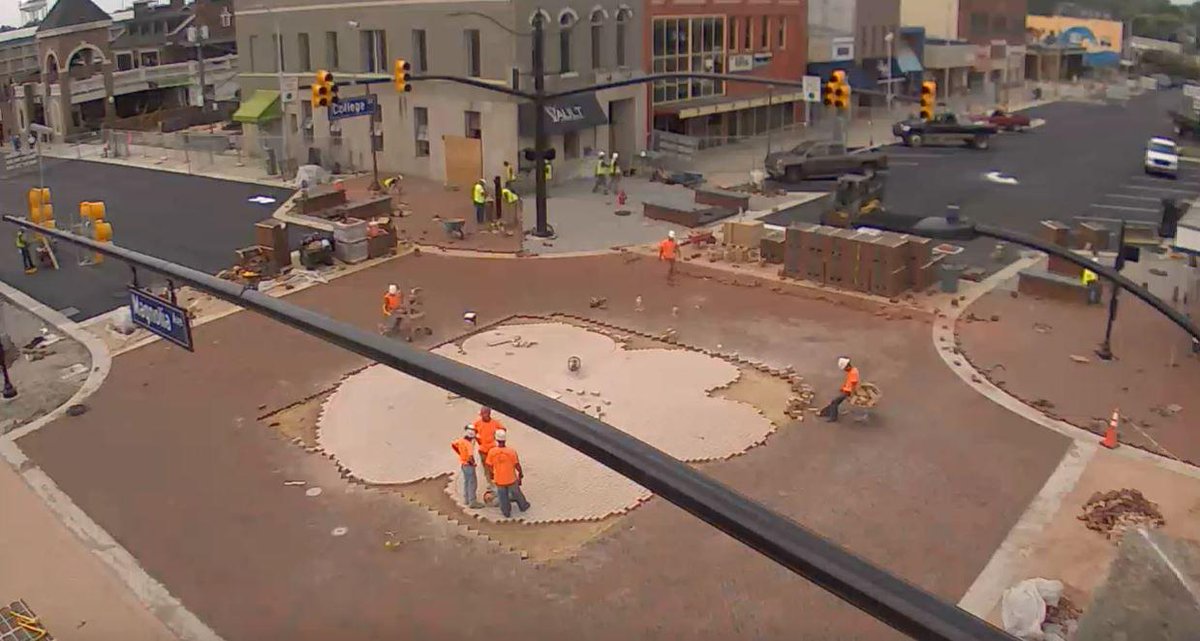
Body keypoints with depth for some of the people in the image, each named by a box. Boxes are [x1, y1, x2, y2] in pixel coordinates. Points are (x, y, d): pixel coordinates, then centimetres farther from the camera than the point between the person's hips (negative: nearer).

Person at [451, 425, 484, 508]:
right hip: (469, 465, -9)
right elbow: (470, 456, -37)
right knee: (472, 483, 3)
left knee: (466, 482, 23)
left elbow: (453, 445, 11)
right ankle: (472, 502, 10)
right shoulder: (469, 444, -29)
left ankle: (466, 500, 35)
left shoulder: (461, 441, -4)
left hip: (463, 463, 9)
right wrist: (473, 462, -17)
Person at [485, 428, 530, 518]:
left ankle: (506, 512, 34)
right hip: (511, 479, -1)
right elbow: (517, 465, -12)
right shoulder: (512, 451, -23)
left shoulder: (492, 452, -19)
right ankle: (523, 506, 44)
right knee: (516, 493, 23)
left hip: (499, 480, 1)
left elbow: (490, 466, -6)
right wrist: (521, 473, 8)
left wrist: (493, 473, 15)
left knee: (503, 497, 19)